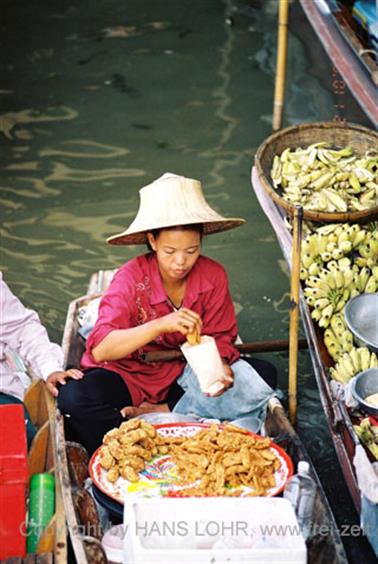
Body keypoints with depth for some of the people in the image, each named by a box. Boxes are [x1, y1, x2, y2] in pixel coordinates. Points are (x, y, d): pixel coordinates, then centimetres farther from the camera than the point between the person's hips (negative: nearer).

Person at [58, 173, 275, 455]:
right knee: (73, 398, -31)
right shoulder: (131, 278, -19)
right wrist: (161, 325, -43)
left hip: (183, 373, 3)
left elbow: (218, 338, -4)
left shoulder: (213, 275, -10)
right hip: (130, 375, -3)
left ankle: (153, 413, -17)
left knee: (255, 387, -21)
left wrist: (219, 367, -29)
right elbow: (100, 350, -29)